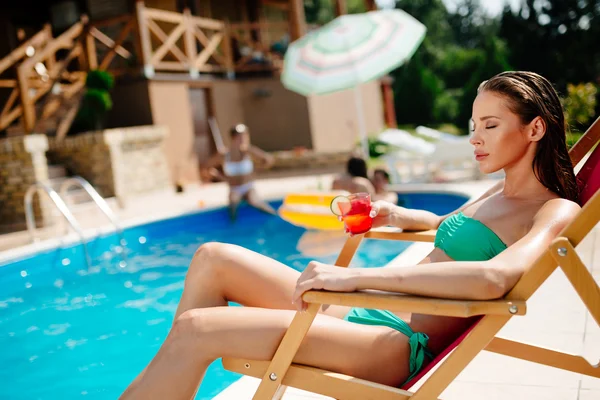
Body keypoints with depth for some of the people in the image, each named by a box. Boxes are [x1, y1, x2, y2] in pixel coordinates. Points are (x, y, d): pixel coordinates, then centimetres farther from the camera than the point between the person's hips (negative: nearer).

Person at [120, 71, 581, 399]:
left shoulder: (556, 210, -8)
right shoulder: (498, 194, 17)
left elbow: (494, 277, -29)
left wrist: (356, 276, -31)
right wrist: (395, 214, 20)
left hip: (399, 344, -9)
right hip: (366, 313, 9)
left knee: (195, 327, -22)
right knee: (212, 258, 4)